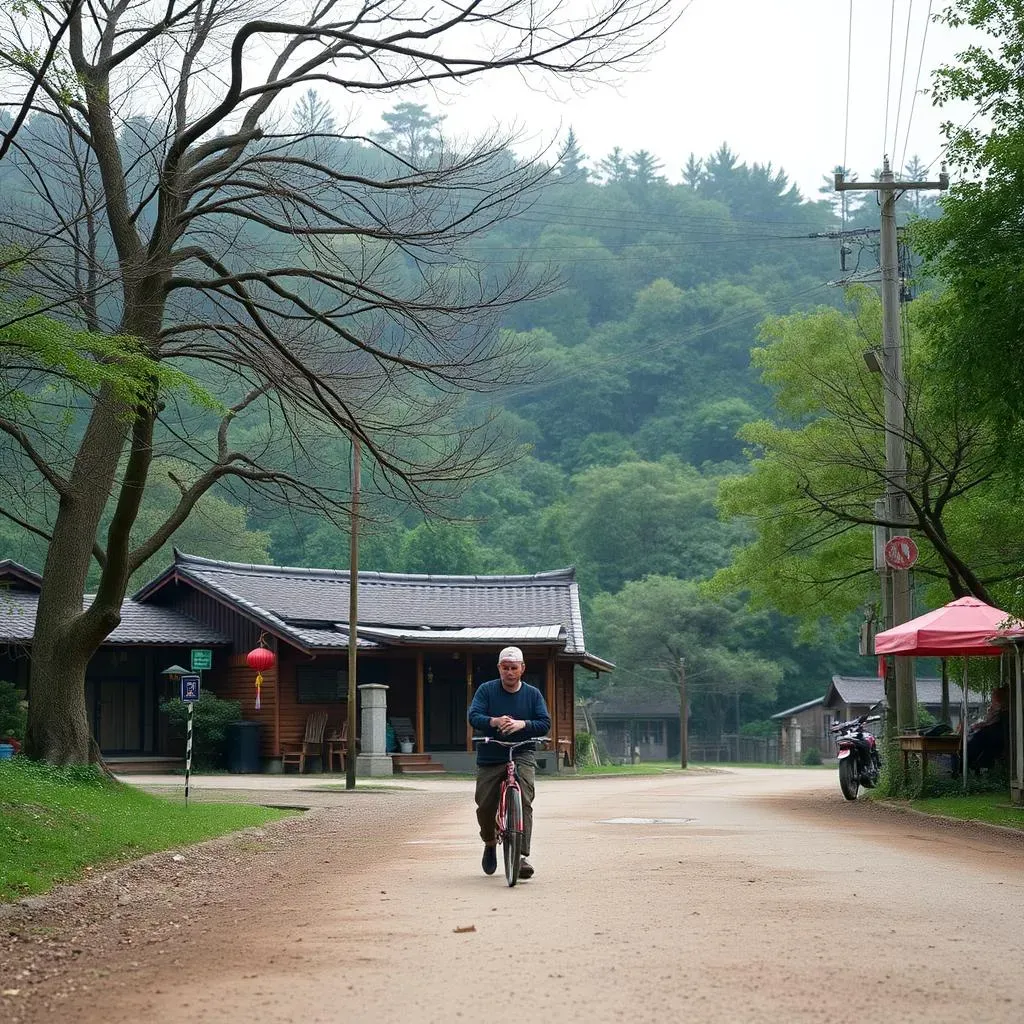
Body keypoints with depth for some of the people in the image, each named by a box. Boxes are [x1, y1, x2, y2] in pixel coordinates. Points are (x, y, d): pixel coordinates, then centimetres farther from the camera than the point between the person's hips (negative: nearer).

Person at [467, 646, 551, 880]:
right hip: (490, 757, 1)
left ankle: (521, 856, -20)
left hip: (522, 755, -1)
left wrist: (522, 724, -22)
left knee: (524, 801, -19)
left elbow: (545, 724, -2)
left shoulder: (533, 694, 6)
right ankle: (490, 844, 32)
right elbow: (473, 716, -9)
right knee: (485, 806, 0)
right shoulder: (487, 690, 3)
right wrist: (494, 721, -29)